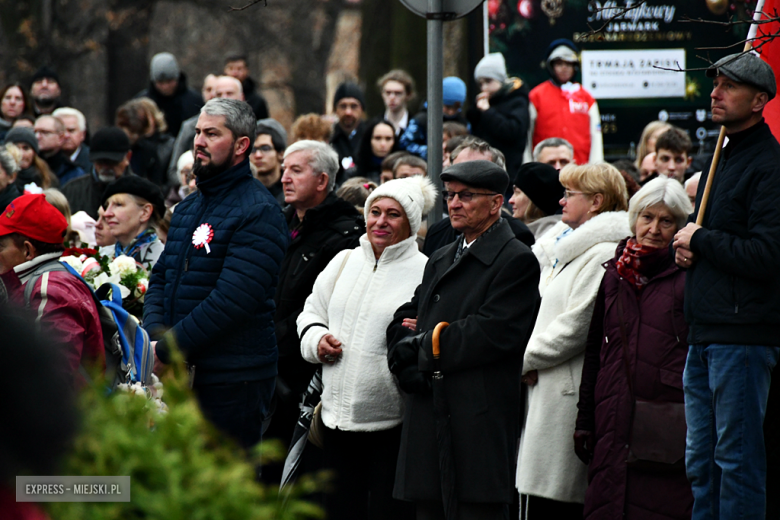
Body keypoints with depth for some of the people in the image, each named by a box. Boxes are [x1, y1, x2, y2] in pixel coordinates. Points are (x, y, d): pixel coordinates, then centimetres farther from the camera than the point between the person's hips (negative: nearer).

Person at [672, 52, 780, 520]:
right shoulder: (721, 158, 18)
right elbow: (692, 232, 28)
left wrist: (700, 240, -10)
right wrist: (683, 247, 4)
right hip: (705, 332, 10)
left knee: (738, 459, -5)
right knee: (701, 460, 13)